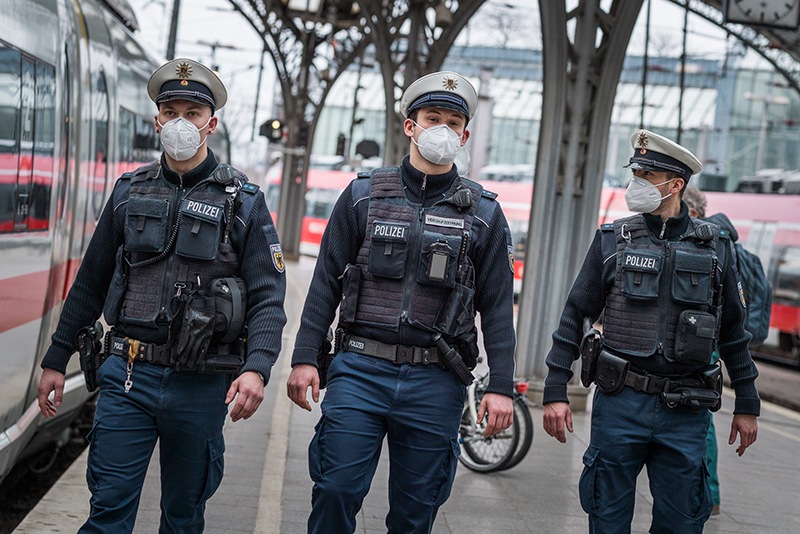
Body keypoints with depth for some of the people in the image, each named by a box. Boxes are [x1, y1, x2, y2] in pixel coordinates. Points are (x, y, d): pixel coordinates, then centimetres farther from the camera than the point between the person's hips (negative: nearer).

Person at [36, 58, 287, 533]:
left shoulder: (243, 201, -1)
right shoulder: (130, 191, 8)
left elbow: (268, 297, -6)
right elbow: (91, 283, 14)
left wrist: (257, 367, -23)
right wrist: (56, 360, 13)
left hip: (200, 384, -1)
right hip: (128, 374, 2)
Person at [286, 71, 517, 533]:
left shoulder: (483, 213, 5)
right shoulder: (364, 195, 5)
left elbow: (498, 306, 4)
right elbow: (326, 283, 6)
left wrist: (502, 387, -2)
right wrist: (305, 358, -2)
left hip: (435, 385, 0)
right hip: (360, 372, 0)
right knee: (335, 492, -2)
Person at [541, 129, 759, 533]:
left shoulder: (714, 247, 6)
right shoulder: (613, 239, 3)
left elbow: (733, 330, 13)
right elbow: (575, 316, 4)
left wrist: (747, 404, 13)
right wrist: (555, 391, -2)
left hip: (685, 411, 1)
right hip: (619, 403, -1)